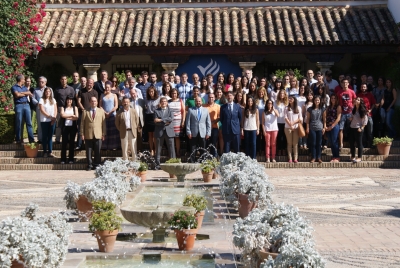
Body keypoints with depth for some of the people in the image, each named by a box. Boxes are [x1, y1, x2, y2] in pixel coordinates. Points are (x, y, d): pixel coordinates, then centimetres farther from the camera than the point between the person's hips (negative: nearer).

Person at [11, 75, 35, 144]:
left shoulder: (25, 87, 21)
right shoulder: (14, 87, 3)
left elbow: (30, 95, 10)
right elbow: (17, 94, -13)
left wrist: (22, 93, -2)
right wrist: (25, 94, 1)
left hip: (26, 105, 5)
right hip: (19, 105, -5)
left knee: (29, 122, -1)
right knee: (19, 123, -3)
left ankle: (31, 139, -2)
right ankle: (18, 139, 3)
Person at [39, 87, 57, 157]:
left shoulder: (53, 100, 12)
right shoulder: (42, 100, -1)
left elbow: (55, 109, 8)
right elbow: (42, 110, -9)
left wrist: (54, 117, -7)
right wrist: (50, 116, -14)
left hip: (52, 120, 3)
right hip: (44, 120, -3)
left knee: (50, 137, 5)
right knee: (45, 136, 1)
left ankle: (50, 152, 5)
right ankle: (45, 152, 5)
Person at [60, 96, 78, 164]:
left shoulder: (75, 108, 9)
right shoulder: (63, 108, 9)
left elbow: (76, 117, -4)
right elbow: (62, 115, -10)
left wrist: (67, 117, -7)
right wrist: (72, 115, -7)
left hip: (73, 127, 1)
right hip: (65, 127, 0)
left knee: (72, 142, 2)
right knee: (64, 142, -2)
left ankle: (71, 159, 7)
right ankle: (63, 159, 2)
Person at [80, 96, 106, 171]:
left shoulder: (101, 111, 12)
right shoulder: (85, 112, 10)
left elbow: (103, 123, 8)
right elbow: (82, 123, 7)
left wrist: (103, 134, 1)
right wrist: (82, 134, 0)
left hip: (98, 135, 0)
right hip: (88, 135, 0)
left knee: (97, 151, 1)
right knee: (88, 151, 1)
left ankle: (96, 165, 9)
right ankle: (89, 165, 9)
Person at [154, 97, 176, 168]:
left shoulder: (170, 110, 11)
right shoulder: (156, 111, 9)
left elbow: (171, 119, -8)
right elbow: (155, 121, -5)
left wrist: (161, 120, -12)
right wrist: (165, 122, -11)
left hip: (169, 132, 0)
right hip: (159, 132, 0)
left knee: (171, 149, -2)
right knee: (158, 150, 3)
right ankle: (157, 165, 8)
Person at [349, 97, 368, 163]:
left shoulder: (363, 110, -8)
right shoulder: (353, 110, 11)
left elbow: (365, 120, -10)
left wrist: (361, 128, -14)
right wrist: (351, 118, 2)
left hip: (358, 129, -7)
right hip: (352, 128, 7)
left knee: (359, 143, -2)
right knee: (351, 143, 8)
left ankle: (359, 157, 3)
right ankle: (353, 156, 18)